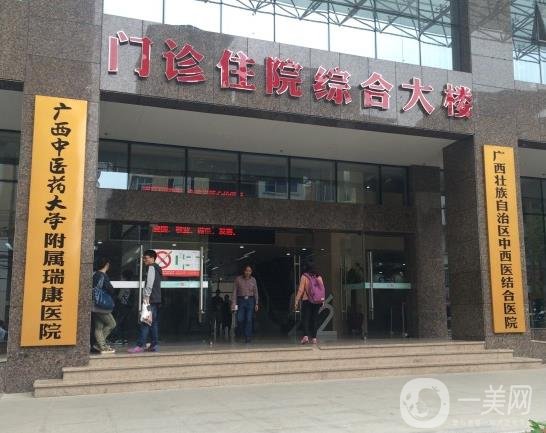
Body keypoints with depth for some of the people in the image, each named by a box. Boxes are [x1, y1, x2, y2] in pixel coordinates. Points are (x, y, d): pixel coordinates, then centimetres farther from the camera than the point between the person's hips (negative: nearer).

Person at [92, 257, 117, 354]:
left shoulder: (95, 275, 11)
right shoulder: (103, 276, -14)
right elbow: (111, 290, -16)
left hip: (94, 306, 9)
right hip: (101, 306, -9)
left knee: (98, 327, 9)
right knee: (111, 324, 2)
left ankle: (103, 347, 12)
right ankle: (98, 344, 1)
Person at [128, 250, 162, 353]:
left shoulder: (151, 267, -7)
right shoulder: (157, 268, 22)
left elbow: (150, 283, -18)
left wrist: (146, 297, -20)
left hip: (151, 299, -10)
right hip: (157, 300, 10)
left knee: (145, 322, -12)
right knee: (154, 323, 9)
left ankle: (140, 345, -15)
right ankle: (155, 345, 10)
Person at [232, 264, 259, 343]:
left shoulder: (253, 280, 5)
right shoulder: (238, 279, -1)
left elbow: (255, 292, 9)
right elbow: (234, 291, -1)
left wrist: (256, 304, 5)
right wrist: (233, 303, -8)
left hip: (250, 301, 1)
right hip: (241, 300, -1)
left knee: (249, 320, -4)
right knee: (240, 320, -5)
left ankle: (248, 337, 4)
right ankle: (245, 333, 21)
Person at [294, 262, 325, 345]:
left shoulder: (304, 276, -5)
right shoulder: (319, 277, 7)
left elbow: (301, 290, -8)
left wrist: (296, 301, -4)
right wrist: (322, 300, 14)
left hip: (307, 300, -4)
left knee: (305, 318, -1)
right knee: (315, 318, 8)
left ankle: (306, 336, -16)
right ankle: (314, 338, 7)